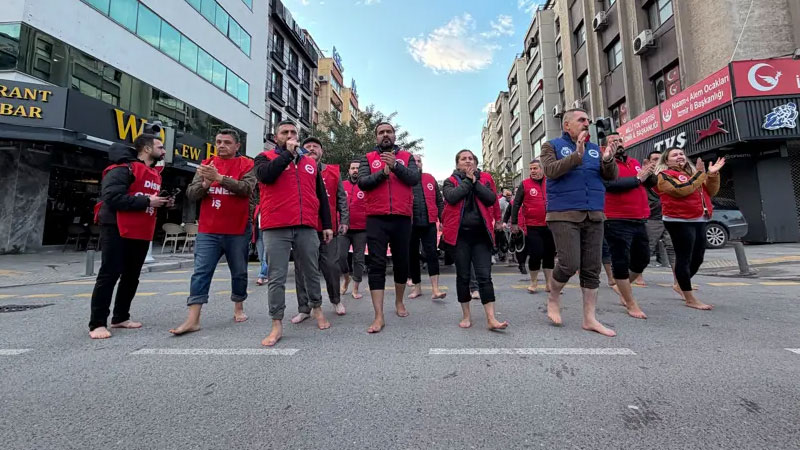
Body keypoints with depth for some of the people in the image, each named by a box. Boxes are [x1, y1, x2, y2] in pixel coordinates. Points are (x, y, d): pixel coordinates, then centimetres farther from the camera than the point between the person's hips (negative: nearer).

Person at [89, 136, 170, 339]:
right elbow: (112, 197, -22)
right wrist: (146, 202, -21)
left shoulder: (155, 173, 17)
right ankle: (97, 323, 4)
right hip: (117, 231, -9)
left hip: (141, 233, 9)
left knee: (132, 276, 13)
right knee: (109, 275, -4)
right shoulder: (124, 169, -11)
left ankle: (120, 317, 25)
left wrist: (163, 202, 7)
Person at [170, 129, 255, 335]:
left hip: (238, 231, -2)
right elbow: (191, 194, 4)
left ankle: (239, 308, 27)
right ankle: (193, 319, 2)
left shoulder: (246, 164, 1)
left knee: (239, 272, 10)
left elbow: (246, 188, -17)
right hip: (208, 231, 2)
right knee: (201, 272, -2)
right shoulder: (206, 164, 11)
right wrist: (205, 183, -15)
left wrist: (219, 177, -26)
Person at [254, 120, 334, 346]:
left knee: (312, 272, 12)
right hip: (276, 229, -3)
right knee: (276, 278, 0)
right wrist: (287, 153, -6)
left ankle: (317, 309, 32)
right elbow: (265, 175, -15)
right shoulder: (265, 157, 10)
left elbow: (321, 196, 17)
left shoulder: (311, 163, 18)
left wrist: (327, 225, 11)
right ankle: (277, 325, 10)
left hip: (307, 228, 3)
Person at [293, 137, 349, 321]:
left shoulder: (333, 172, 13)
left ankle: (336, 300, 26)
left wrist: (344, 220, 4)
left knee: (332, 265, 4)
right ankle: (304, 309, 15)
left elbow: (341, 198, 12)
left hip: (328, 227, 0)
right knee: (302, 268, 4)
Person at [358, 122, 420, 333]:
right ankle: (379, 316, -1)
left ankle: (399, 302, 35)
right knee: (377, 265, -5)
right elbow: (362, 182, -4)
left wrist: (395, 166, -17)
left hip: (402, 218, 2)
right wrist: (382, 173, -14)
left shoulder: (406, 157, 12)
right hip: (376, 219, -1)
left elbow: (415, 178, -5)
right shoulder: (368, 158, 11)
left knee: (401, 262, 12)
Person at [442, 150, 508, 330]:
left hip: (481, 233, 1)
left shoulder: (485, 178, 12)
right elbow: (452, 197, -14)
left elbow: (492, 199, -5)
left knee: (484, 275, -4)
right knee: (463, 276, 6)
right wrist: (467, 180, -5)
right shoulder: (450, 181, 8)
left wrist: (475, 181, -5)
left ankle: (491, 318, -2)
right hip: (460, 233, 0)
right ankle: (466, 316, 18)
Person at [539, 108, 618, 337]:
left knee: (592, 269, 6)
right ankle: (553, 298, 16)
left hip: (594, 216, 5)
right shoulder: (552, 145, 4)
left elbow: (611, 177, 9)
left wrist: (608, 160, -10)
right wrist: (577, 154, -20)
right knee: (569, 264, -13)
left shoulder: (594, 148, 16)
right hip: (564, 215, -5)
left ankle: (589, 318, 16)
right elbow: (551, 171, -13)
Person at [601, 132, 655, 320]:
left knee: (642, 259, 18)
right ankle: (632, 305, 9)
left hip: (639, 220, 8)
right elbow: (611, 184, -22)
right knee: (621, 262, -2)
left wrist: (649, 173, -6)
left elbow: (651, 183, 14)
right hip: (617, 222, -8)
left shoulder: (634, 162, 17)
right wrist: (638, 178, -13)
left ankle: (623, 287, 39)